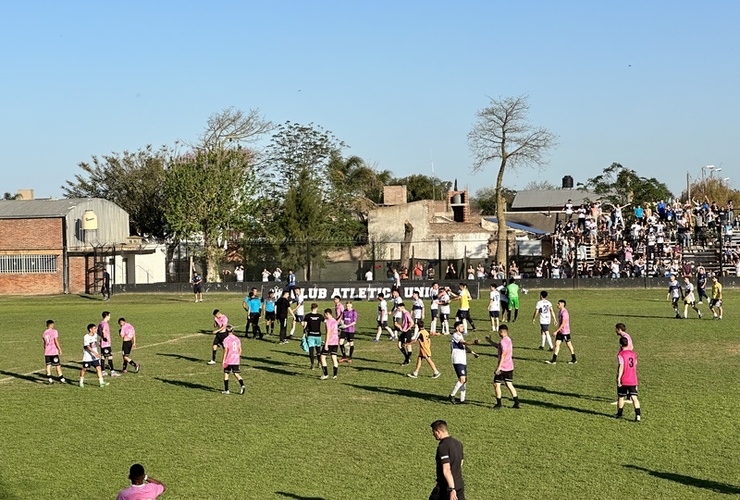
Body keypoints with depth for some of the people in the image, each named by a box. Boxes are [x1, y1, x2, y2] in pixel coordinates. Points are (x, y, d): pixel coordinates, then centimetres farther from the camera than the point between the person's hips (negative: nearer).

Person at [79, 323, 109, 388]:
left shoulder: (95, 335, 5)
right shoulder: (86, 337, -17)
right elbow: (88, 347, -24)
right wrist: (95, 353, -33)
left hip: (95, 357, 5)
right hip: (87, 357, -5)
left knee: (98, 368, -6)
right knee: (84, 369, 9)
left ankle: (101, 382, -8)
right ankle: (81, 382, 26)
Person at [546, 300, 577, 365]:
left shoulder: (564, 312, -20)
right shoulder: (560, 311, 10)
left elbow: (563, 324, -23)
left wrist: (556, 331, -23)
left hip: (565, 332, -9)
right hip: (560, 332, 9)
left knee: (569, 345, 3)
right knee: (557, 344, 1)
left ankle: (574, 360, 17)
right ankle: (554, 360, -1)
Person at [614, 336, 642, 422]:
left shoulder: (621, 355, -12)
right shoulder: (633, 353, 8)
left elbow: (621, 367, -22)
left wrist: (618, 378, -24)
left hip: (623, 381, -4)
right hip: (633, 380, 4)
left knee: (621, 397, 13)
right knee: (634, 398, -1)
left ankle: (619, 413, 26)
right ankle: (637, 415, -14)